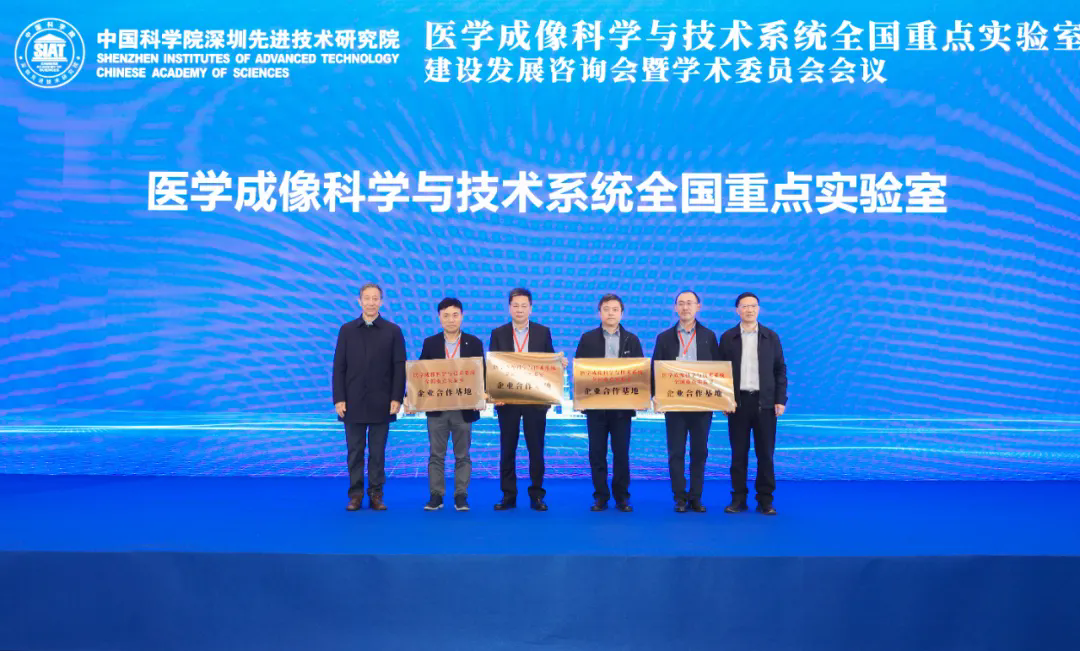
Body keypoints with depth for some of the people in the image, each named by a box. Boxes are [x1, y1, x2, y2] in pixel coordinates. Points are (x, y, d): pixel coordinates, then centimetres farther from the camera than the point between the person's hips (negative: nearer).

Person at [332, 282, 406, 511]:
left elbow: (400, 368, 0)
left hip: (381, 404, -1)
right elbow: (339, 368, 4)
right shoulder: (347, 330, 6)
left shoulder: (393, 331, 3)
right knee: (355, 451, 6)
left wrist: (397, 398, -8)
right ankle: (355, 494, 13)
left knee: (378, 452, 5)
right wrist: (339, 399, -4)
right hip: (353, 403, 1)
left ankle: (376, 495, 12)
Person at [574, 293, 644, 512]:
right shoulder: (588, 338, 4)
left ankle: (622, 497, 15)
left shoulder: (632, 340, 6)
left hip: (622, 405, 0)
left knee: (621, 453, 4)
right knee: (597, 453, 4)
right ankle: (600, 497, 13)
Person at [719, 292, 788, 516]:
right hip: (738, 402, 0)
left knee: (765, 453, 3)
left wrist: (781, 400, -2)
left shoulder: (771, 337, 6)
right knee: (738, 453, 4)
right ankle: (738, 498, 12)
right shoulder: (727, 338, 4)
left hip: (765, 402, 0)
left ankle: (765, 500, 10)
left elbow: (780, 370, 5)